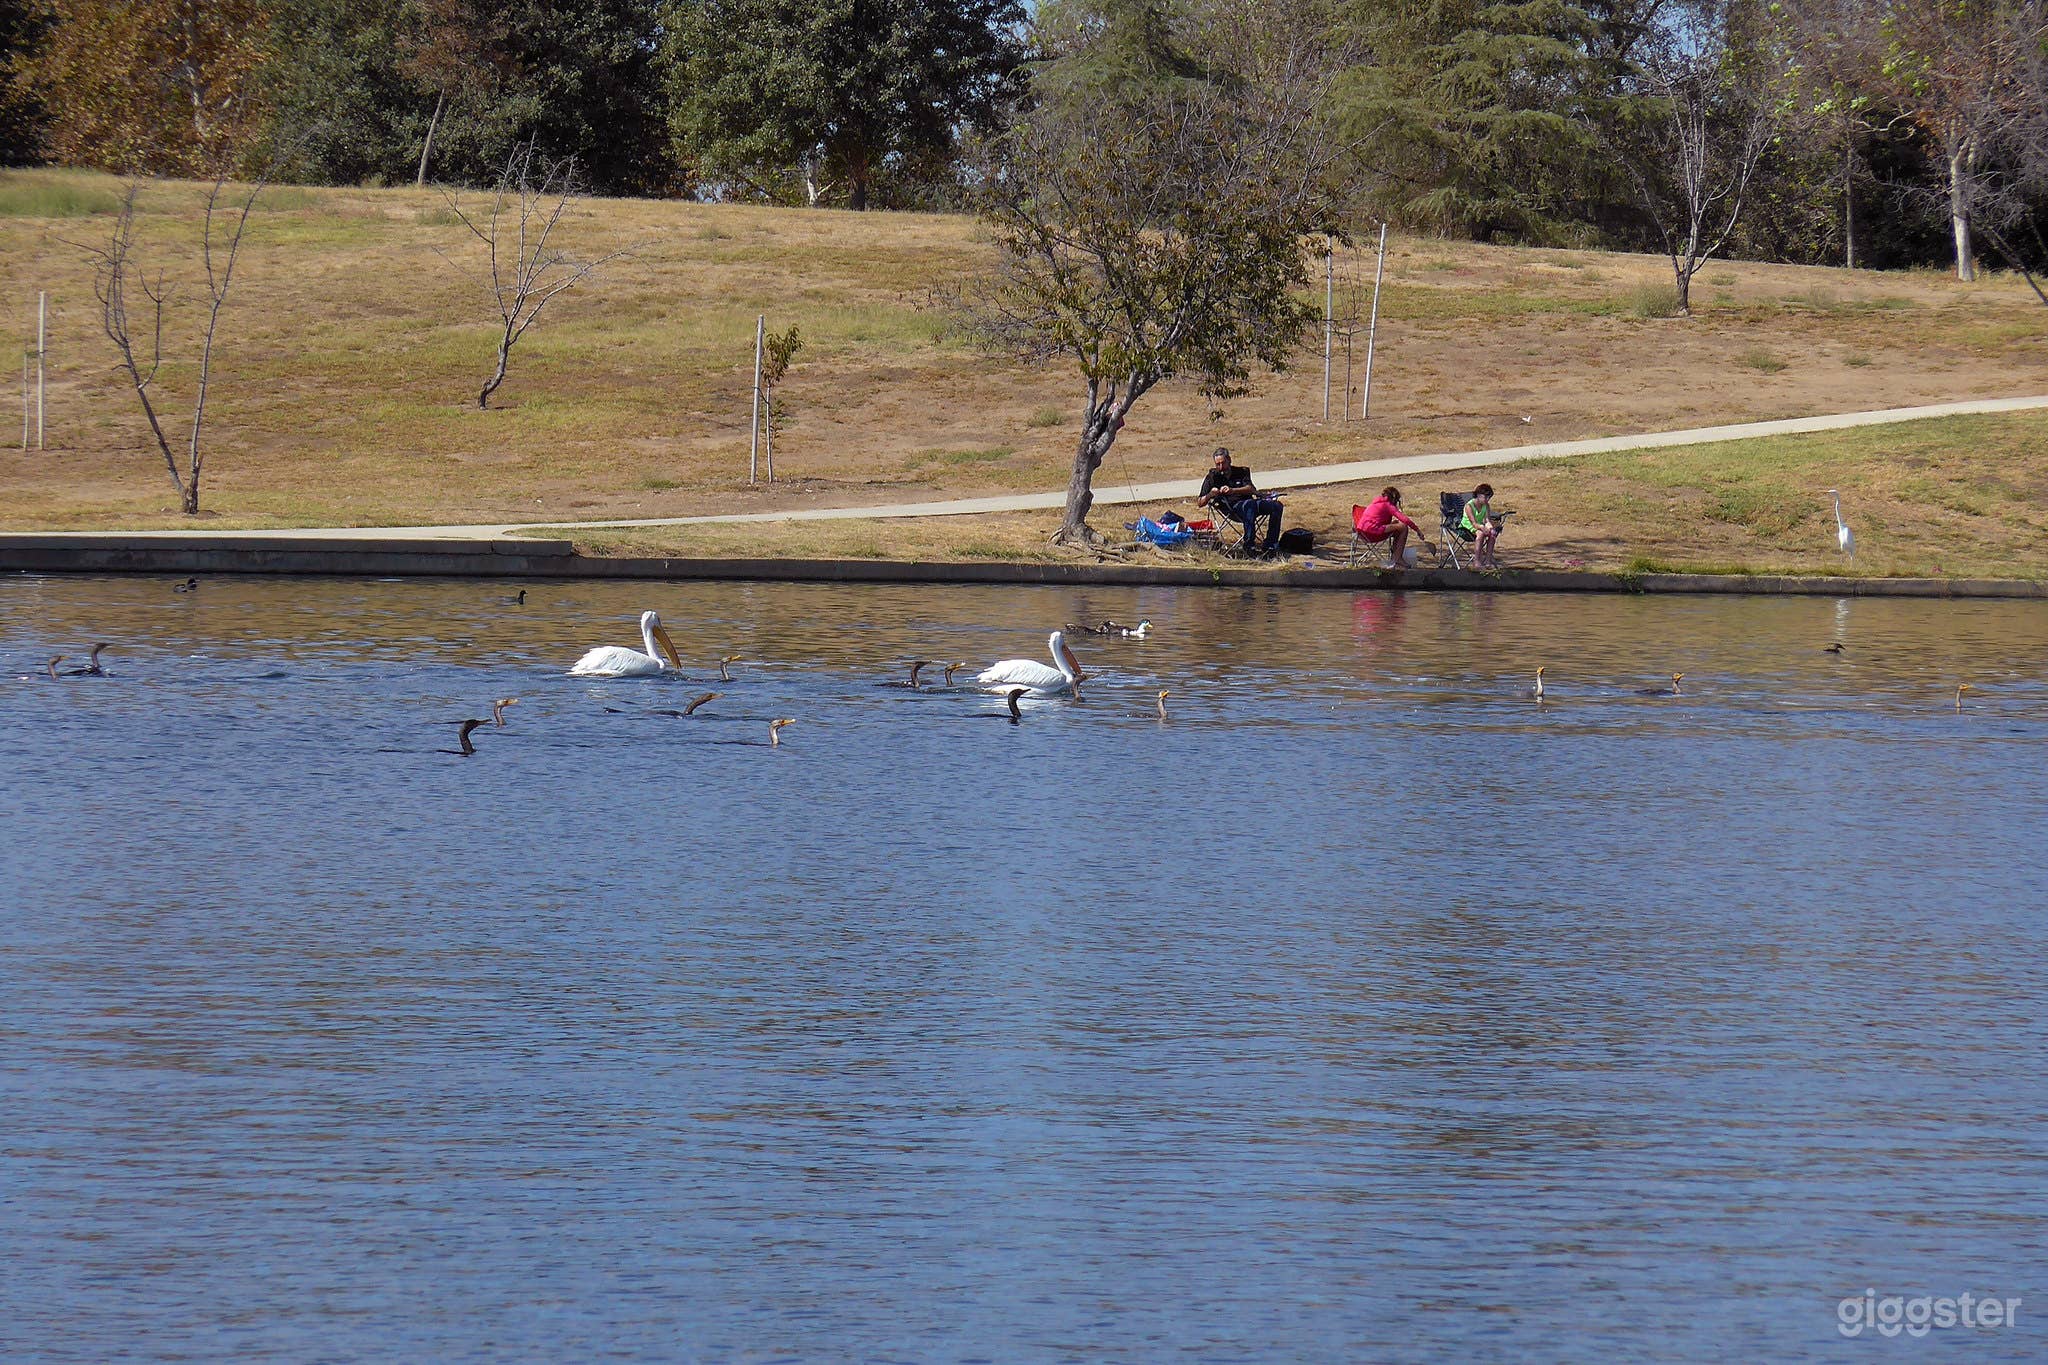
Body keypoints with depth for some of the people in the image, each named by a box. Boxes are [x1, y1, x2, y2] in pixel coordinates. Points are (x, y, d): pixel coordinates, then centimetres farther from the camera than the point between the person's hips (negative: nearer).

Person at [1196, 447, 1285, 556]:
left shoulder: (1242, 472, 17)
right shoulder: (1213, 477, 12)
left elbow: (1250, 489, -4)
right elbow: (1199, 503, 7)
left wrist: (1232, 490, -22)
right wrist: (1210, 495, -15)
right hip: (1231, 508, -4)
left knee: (1276, 506, -20)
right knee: (1249, 505, -38)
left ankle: (1270, 546, -23)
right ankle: (1249, 546, -45)